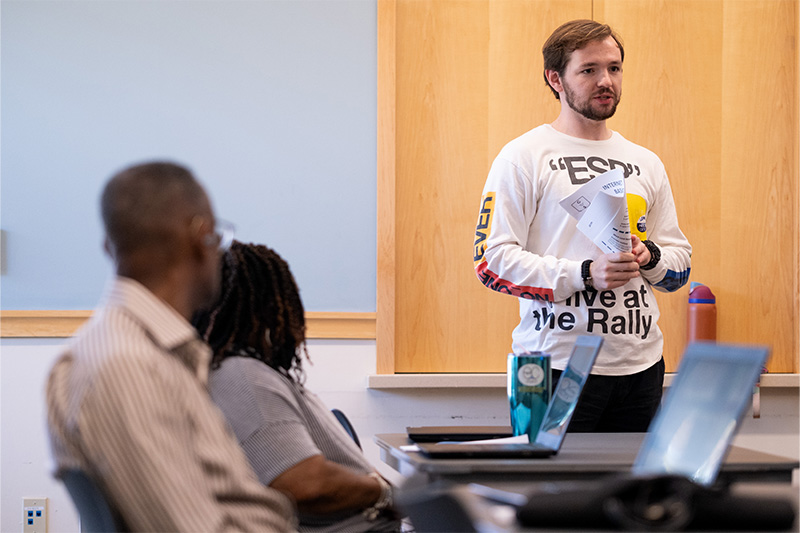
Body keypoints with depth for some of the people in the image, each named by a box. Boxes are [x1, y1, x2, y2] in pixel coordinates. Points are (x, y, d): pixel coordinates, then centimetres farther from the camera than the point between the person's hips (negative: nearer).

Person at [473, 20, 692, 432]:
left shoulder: (646, 164, 17)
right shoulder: (523, 157, -1)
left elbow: (680, 262, 19)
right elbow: (491, 259, -9)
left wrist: (649, 256, -5)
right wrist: (586, 274, -19)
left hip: (639, 363, 5)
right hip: (557, 364, -5)